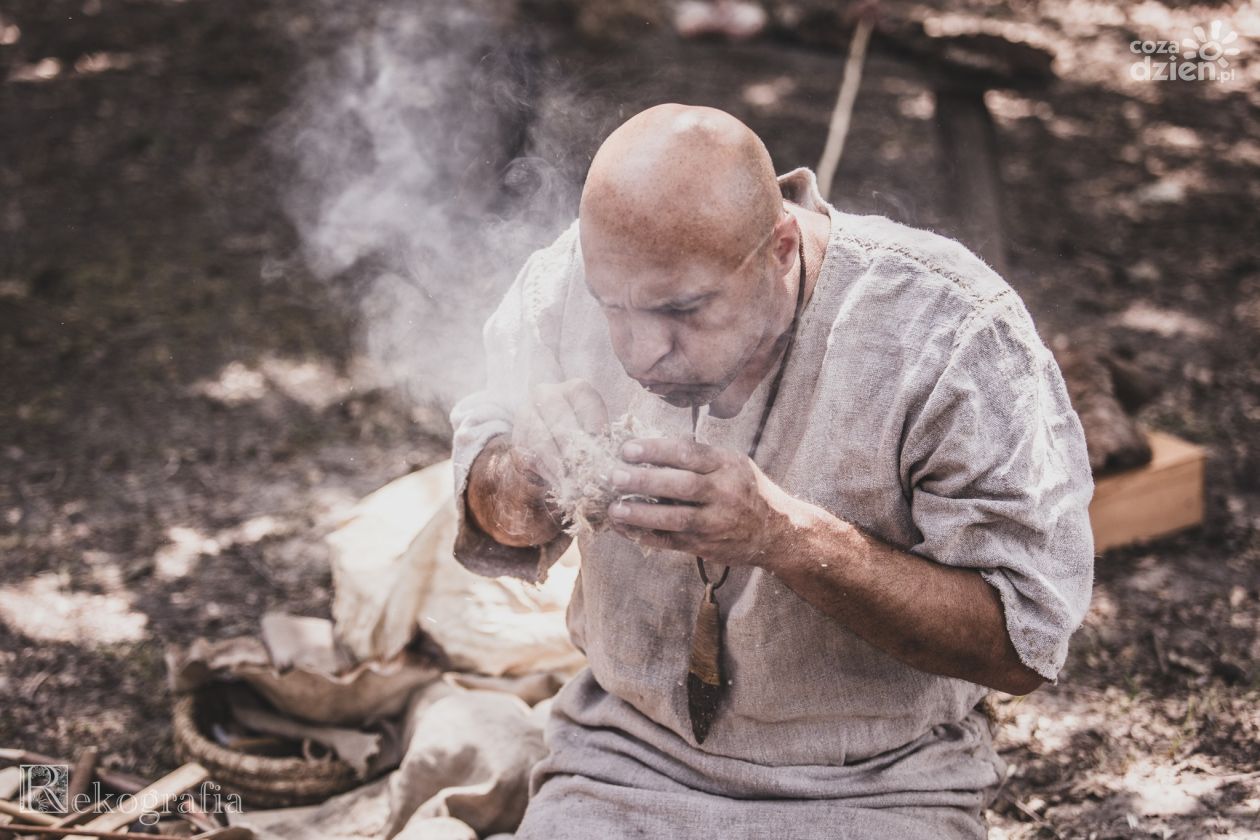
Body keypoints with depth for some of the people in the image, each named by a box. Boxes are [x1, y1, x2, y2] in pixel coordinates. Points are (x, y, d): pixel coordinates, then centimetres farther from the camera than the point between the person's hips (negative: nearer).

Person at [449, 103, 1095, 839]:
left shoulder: (954, 337, -21)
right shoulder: (579, 273, -10)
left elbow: (1025, 641, -20)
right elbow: (493, 531, 4)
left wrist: (784, 536, -32)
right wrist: (516, 485, -21)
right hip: (630, 755, 3)